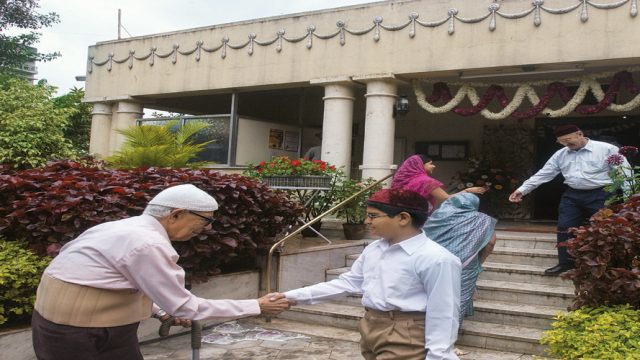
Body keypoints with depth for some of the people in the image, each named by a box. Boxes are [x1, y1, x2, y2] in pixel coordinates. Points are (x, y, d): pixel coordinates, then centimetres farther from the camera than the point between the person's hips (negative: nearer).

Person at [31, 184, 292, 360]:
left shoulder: (128, 227, 7)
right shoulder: (148, 244, -22)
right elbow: (186, 307, -18)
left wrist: (163, 310, 9)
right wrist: (257, 307, -14)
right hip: (84, 333, -9)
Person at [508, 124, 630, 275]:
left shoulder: (607, 149, -6)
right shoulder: (560, 154, 8)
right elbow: (543, 174, 8)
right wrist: (522, 189, 0)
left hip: (600, 196, -5)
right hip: (572, 196, 5)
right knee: (564, 229, 5)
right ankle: (565, 262, 19)